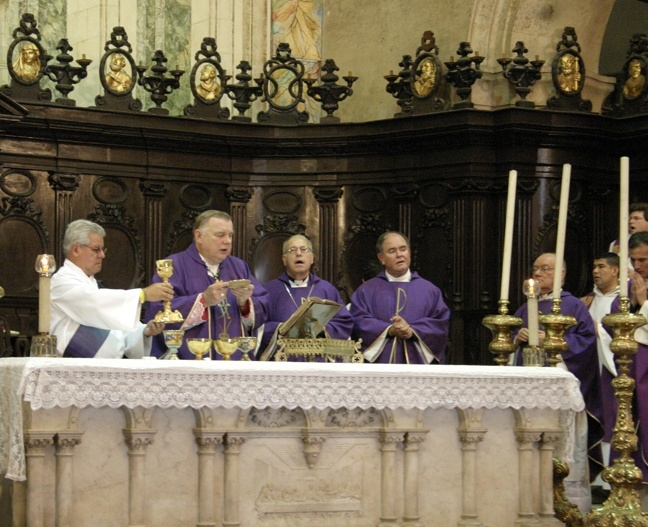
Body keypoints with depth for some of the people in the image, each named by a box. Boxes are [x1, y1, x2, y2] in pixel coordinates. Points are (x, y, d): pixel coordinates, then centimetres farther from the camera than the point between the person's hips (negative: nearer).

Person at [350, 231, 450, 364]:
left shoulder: (429, 290, 13)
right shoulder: (367, 290, 9)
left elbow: (441, 322, 3)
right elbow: (358, 321, -2)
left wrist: (413, 331, -13)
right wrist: (389, 330, -17)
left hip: (418, 362, 1)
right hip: (380, 361, -1)